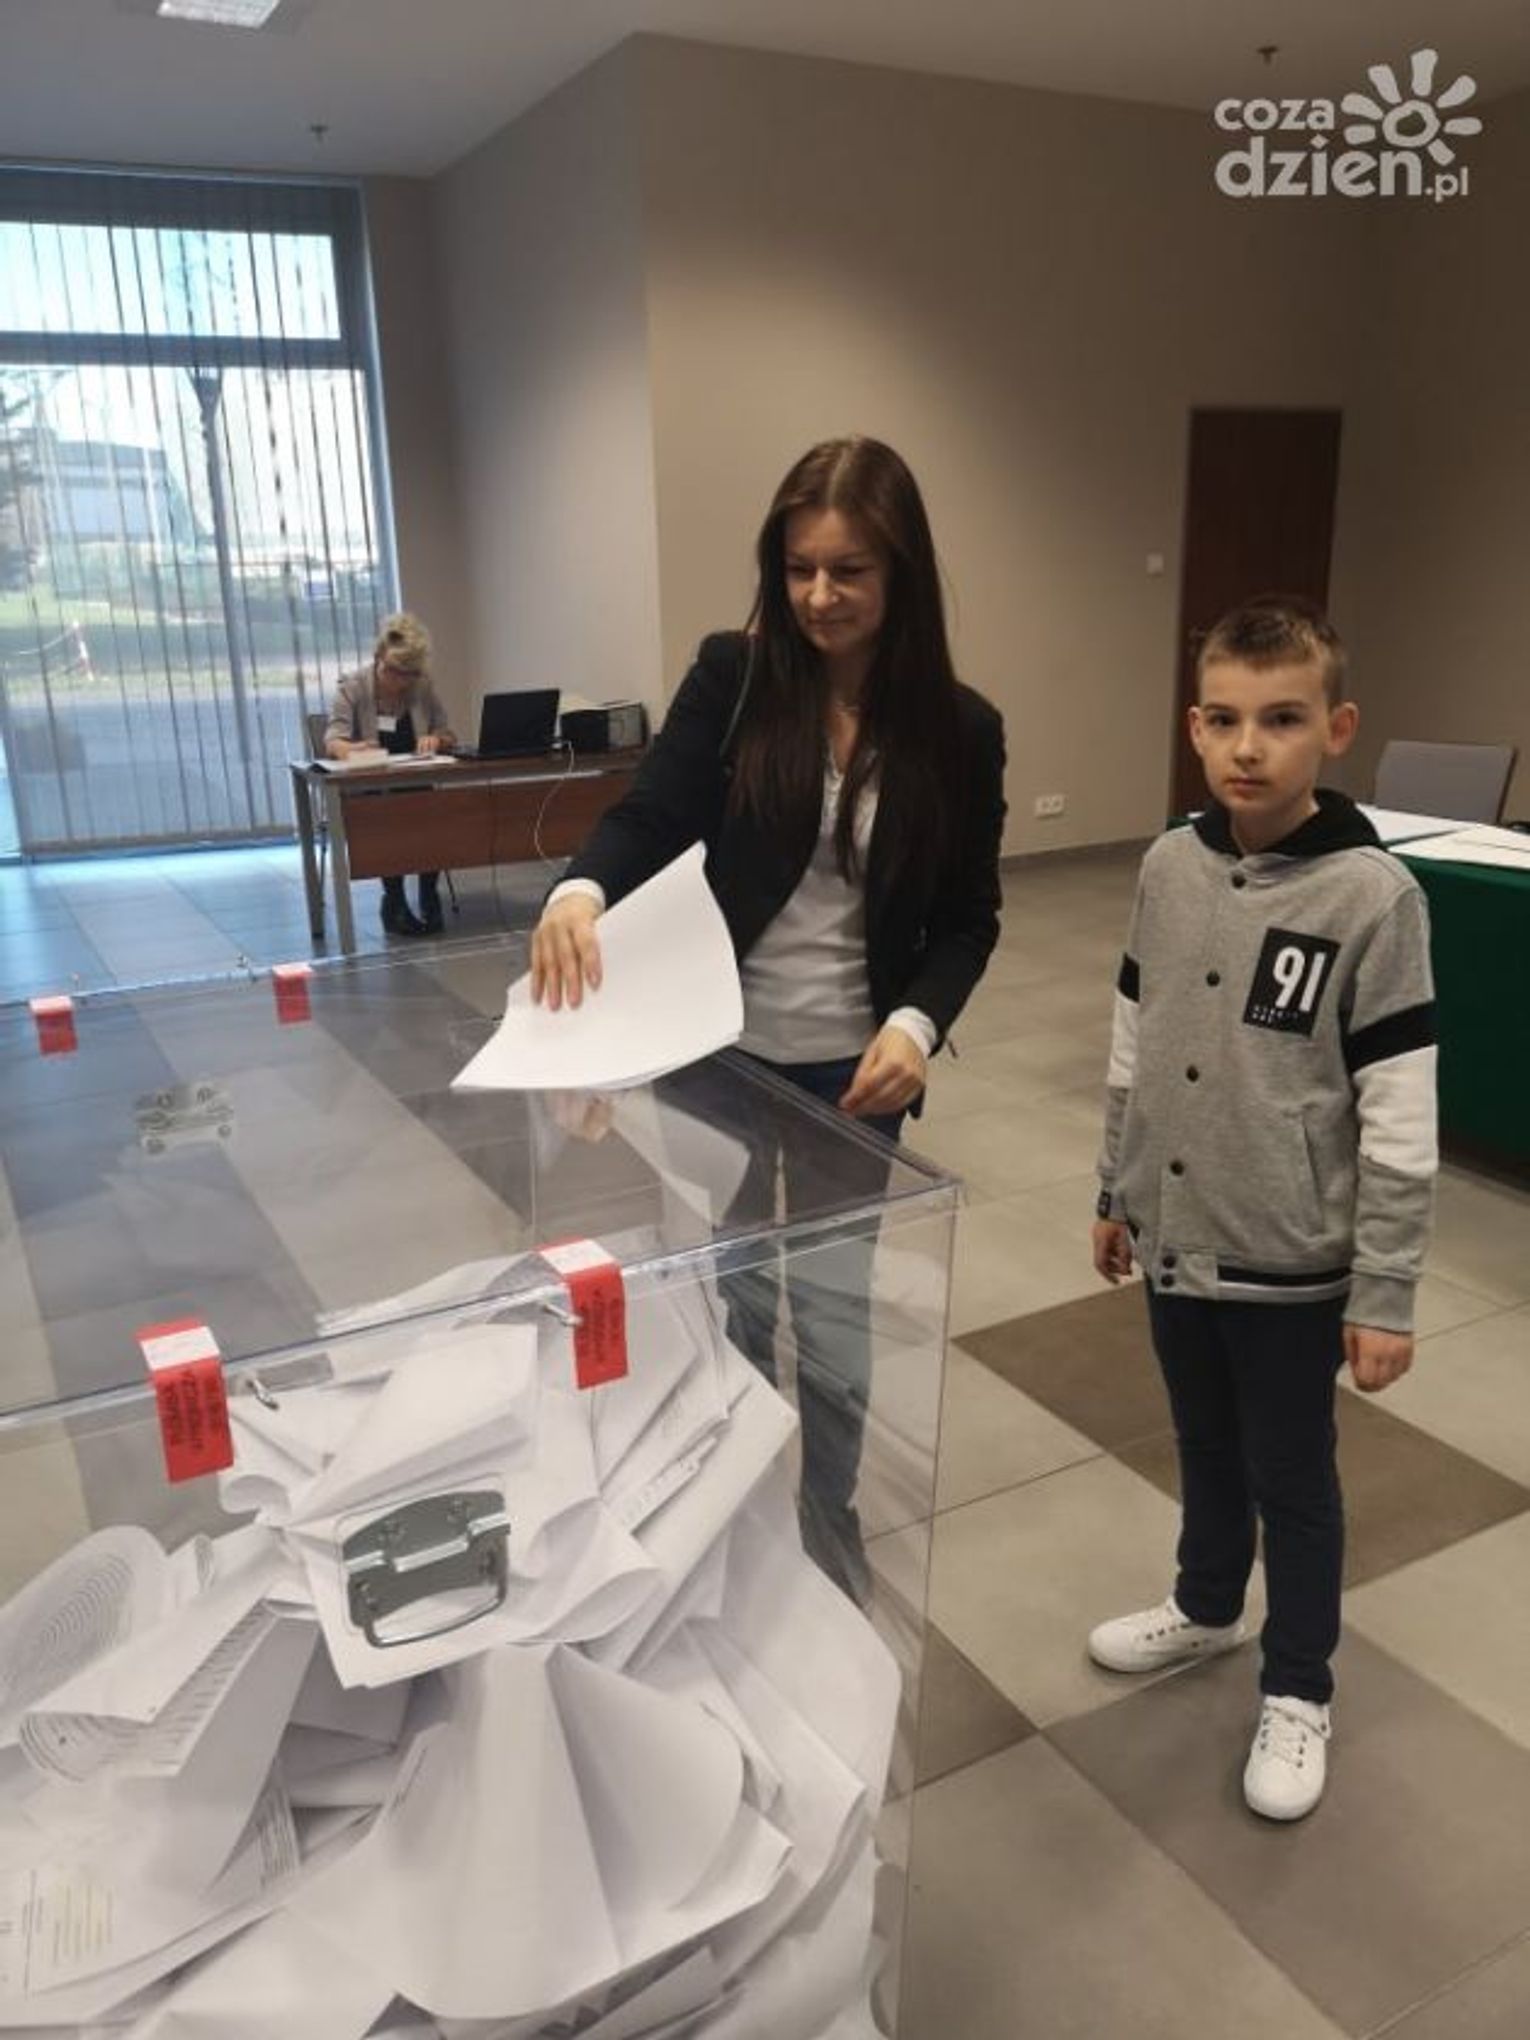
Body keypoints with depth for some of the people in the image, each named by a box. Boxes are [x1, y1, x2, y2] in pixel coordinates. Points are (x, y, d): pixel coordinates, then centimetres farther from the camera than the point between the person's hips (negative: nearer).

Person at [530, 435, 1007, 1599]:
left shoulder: (958, 729, -5)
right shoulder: (733, 676, -5)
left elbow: (969, 915, 0)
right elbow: (652, 818, -12)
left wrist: (917, 1024, -18)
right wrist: (582, 891, -33)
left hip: (852, 1068, 0)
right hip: (717, 1049, 1)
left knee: (833, 1335, 9)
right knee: (724, 1314, 14)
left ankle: (834, 1566, 35)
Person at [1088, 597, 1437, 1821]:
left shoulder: (1372, 896, -18)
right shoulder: (1170, 868, -3)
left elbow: (1401, 1118, -15)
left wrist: (1386, 1295, -12)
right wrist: (1117, 1194, 13)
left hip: (1293, 1262, -4)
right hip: (1176, 1240, 5)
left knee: (1293, 1480, 15)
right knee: (1206, 1450, 24)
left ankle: (1298, 1691, 36)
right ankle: (1206, 1608, 49)